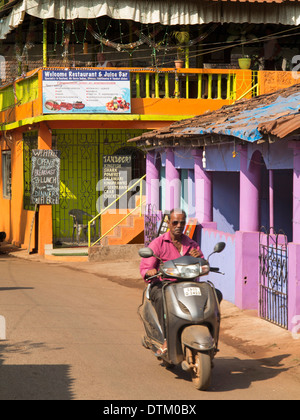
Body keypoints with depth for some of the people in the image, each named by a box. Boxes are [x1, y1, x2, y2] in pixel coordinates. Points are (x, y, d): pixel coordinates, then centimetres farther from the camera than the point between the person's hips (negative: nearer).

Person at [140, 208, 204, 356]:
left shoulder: (191, 244, 15)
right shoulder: (158, 243, 3)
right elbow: (144, 267, -3)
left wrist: (198, 257, -15)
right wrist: (149, 272, -28)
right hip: (161, 285, -3)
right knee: (162, 298, -41)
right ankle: (167, 340, -42)